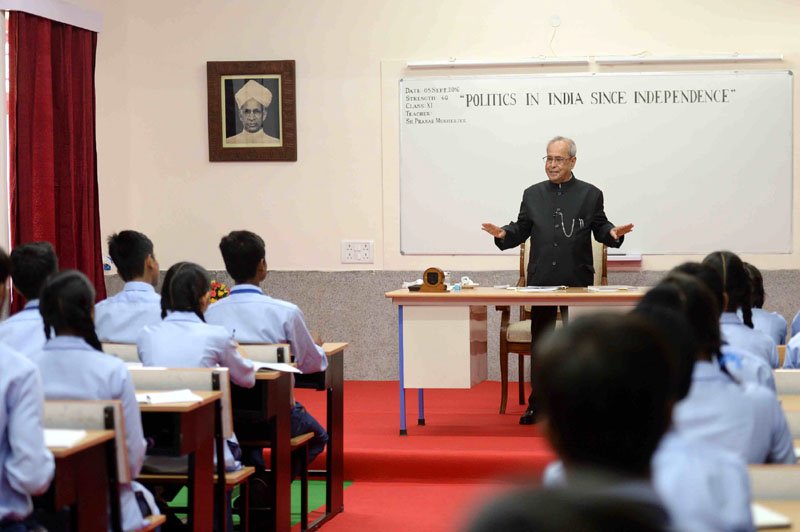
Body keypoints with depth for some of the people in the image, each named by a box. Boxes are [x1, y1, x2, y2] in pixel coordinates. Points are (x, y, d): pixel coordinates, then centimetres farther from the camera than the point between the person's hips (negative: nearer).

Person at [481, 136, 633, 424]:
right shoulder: (533, 194, 11)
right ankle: (537, 404, 11)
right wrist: (503, 234, -10)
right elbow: (521, 229, 10)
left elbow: (600, 227, 4)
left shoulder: (590, 194, 5)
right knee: (540, 343, 5)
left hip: (577, 281, -2)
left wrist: (613, 233, -17)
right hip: (541, 281, 2)